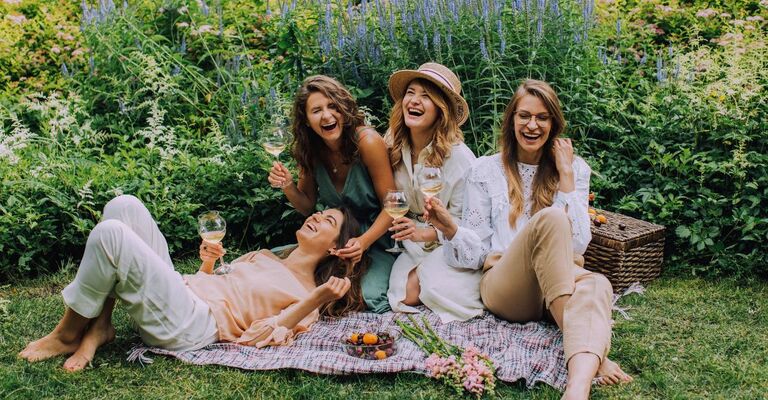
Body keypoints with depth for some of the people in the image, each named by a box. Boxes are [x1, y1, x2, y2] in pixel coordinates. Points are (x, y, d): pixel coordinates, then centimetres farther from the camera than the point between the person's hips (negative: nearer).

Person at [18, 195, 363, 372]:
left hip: (189, 329, -8)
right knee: (124, 206, -7)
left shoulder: (305, 295, 4)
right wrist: (207, 263, 11)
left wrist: (317, 300, -21)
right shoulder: (264, 257, 26)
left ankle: (68, 334, -4)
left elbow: (259, 337, -12)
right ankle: (98, 327, -8)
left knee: (111, 233, -24)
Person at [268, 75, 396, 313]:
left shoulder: (367, 141, -21)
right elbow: (309, 208, 5)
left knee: (370, 299, -28)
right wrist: (288, 186, -15)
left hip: (376, 237, -4)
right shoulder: (310, 150, -6)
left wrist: (363, 242, -30)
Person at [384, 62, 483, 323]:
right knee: (407, 295, -20)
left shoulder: (458, 157, -18)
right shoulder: (394, 147, -4)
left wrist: (425, 234, -27)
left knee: (439, 290, -28)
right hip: (413, 245, 4)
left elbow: (463, 222, -13)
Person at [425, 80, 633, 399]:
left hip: (563, 283, 2)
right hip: (504, 286, -1)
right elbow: (478, 251, 6)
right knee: (550, 218, -32)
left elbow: (578, 245, 0)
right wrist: (450, 229, -16)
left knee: (595, 284, -36)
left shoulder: (575, 168, 13)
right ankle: (592, 356, -35)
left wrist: (566, 176, -3)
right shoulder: (486, 169, 10)